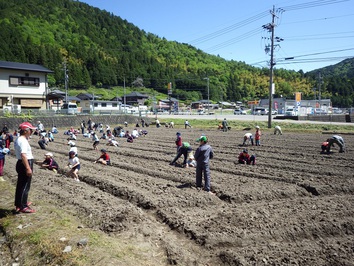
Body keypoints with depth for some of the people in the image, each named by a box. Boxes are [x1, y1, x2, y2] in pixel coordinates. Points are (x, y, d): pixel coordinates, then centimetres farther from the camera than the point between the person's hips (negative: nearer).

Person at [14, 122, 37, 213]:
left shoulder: (18, 139, 14)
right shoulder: (23, 141, -20)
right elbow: (23, 155, -28)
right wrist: (28, 168, -29)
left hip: (20, 164, 11)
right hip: (25, 164, -11)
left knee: (20, 185, 19)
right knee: (25, 186, -3)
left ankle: (19, 203, 32)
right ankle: (23, 206, 4)